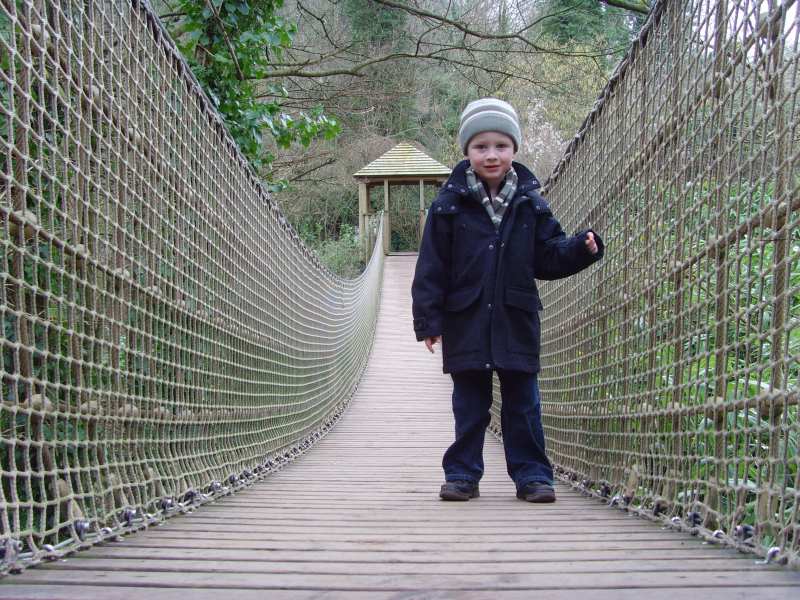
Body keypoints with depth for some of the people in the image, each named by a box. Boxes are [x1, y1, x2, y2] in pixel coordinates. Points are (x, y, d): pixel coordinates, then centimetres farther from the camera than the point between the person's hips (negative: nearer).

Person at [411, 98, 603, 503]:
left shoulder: (529, 203, 5)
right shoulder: (450, 203, -2)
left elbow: (549, 256, 7)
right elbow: (431, 266, -3)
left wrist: (582, 249, -11)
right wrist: (428, 318, -7)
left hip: (516, 318, 2)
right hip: (466, 320, -1)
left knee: (522, 401, 6)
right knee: (470, 402, 7)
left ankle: (531, 474, 15)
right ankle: (462, 474, 17)